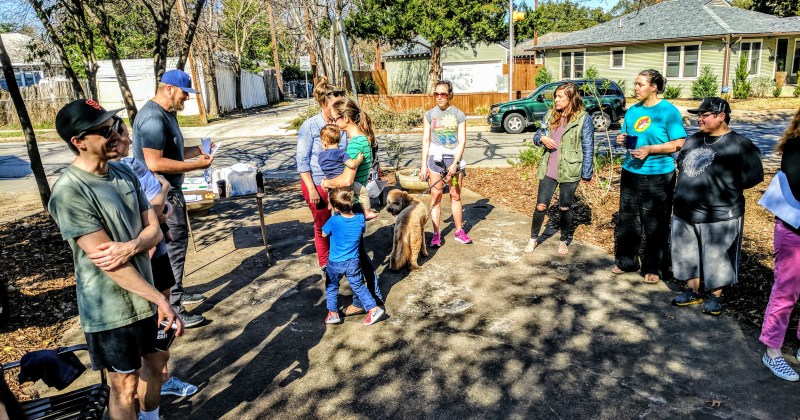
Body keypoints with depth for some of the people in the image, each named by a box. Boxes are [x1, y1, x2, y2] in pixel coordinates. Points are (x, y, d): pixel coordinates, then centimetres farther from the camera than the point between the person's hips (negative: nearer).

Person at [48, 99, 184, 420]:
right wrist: (161, 300, -21)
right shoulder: (69, 192, -22)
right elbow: (107, 264, -23)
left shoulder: (124, 173, 1)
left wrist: (130, 246, -22)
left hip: (144, 295, 7)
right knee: (125, 385, 10)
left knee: (155, 362, 23)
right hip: (110, 309, -7)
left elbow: (154, 230, 1)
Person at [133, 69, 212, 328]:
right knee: (172, 248, -5)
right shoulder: (153, 118, -21)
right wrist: (196, 165, -22)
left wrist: (197, 150, 6)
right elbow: (155, 163, -28)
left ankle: (177, 293, 35)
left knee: (177, 243, 20)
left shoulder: (167, 113, 13)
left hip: (171, 191, 11)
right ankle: (171, 311, 4)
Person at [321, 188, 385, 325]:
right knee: (359, 287, 17)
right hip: (353, 262, 3)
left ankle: (333, 313, 21)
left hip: (335, 263, -3)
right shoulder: (360, 218, -12)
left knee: (331, 287, 19)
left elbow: (324, 234, -4)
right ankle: (373, 308, 12)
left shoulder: (334, 220, -22)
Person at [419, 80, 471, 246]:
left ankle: (459, 231, 19)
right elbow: (426, 140, 4)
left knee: (456, 196, 8)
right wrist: (424, 165, 1)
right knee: (436, 196, 1)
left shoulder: (458, 115, 0)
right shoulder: (430, 114, 3)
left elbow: (462, 141, -2)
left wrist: (455, 163, -12)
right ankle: (436, 234, 6)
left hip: (454, 157, 0)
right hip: (435, 157, 0)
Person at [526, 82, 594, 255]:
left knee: (565, 207, 10)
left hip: (569, 171, -3)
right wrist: (541, 138, -9)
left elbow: (588, 148, -7)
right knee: (541, 205, 5)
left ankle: (565, 241, 29)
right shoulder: (550, 115, 5)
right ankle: (533, 238, 22)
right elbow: (537, 136, 15)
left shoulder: (583, 119, -8)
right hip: (548, 169, 3)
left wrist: (587, 173, -7)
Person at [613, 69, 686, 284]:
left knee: (656, 224, 4)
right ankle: (626, 261, 27)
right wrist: (622, 139, -2)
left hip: (658, 175, -6)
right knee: (627, 219, 12)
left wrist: (650, 149, -21)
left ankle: (655, 268, 17)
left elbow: (679, 144, -12)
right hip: (630, 172, 6)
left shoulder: (669, 111, -8)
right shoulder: (632, 111, 9)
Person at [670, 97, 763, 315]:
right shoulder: (693, 140, 10)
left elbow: (750, 179, -12)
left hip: (720, 217, -6)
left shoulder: (739, 145, -10)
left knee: (717, 258, 7)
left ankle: (714, 296, 25)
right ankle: (693, 291, 32)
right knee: (688, 254, 15)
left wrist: (725, 186, -6)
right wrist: (685, 189, 9)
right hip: (685, 214, 6)